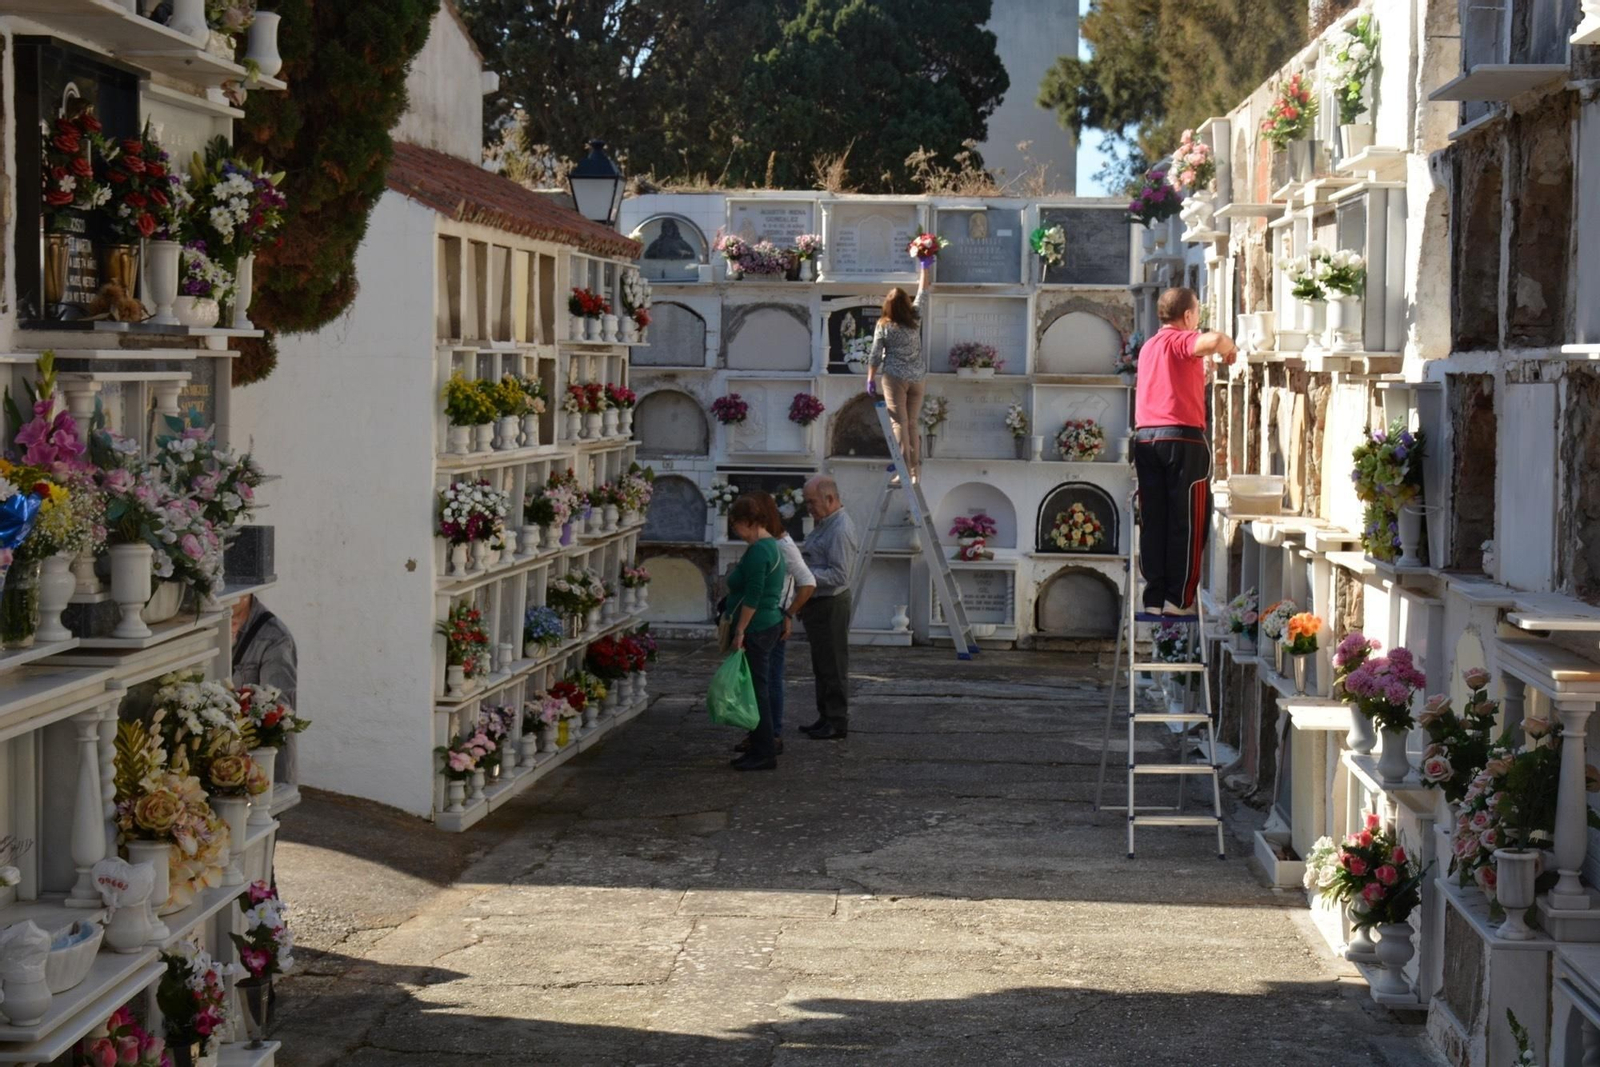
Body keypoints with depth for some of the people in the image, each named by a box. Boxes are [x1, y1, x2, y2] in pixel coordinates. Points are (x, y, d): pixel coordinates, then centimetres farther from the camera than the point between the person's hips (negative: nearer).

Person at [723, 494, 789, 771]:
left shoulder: (757, 551, -17)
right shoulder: (771, 545, 15)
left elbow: (752, 595, -22)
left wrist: (740, 631, -19)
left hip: (755, 630, -11)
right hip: (770, 623, 11)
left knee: (757, 689, -6)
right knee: (761, 688, 14)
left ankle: (764, 754, -3)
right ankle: (762, 750, 19)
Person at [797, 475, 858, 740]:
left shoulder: (840, 530, -19)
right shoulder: (824, 525, 14)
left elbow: (838, 575, -24)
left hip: (831, 606, -11)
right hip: (817, 605, 11)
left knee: (833, 667, -4)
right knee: (821, 666, 16)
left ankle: (837, 723, 1)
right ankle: (826, 717, 25)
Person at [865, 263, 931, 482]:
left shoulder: (883, 326, -8)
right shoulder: (915, 319, -1)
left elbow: (875, 356, -5)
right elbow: (923, 294, 15)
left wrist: (871, 378, 7)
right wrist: (925, 268, 27)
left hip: (895, 377, -4)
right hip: (917, 378, 4)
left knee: (899, 423, -6)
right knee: (912, 424, 9)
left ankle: (906, 470, -15)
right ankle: (915, 470, 9)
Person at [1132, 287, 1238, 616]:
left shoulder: (1148, 347, 20)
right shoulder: (1181, 341, -5)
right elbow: (1213, 340, -27)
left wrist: (1206, 373, 35)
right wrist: (1230, 347, -7)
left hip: (1145, 438, 7)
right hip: (1182, 437, -7)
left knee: (1152, 522, 6)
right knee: (1187, 522, 0)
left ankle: (1154, 598, 5)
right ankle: (1179, 599, -1)